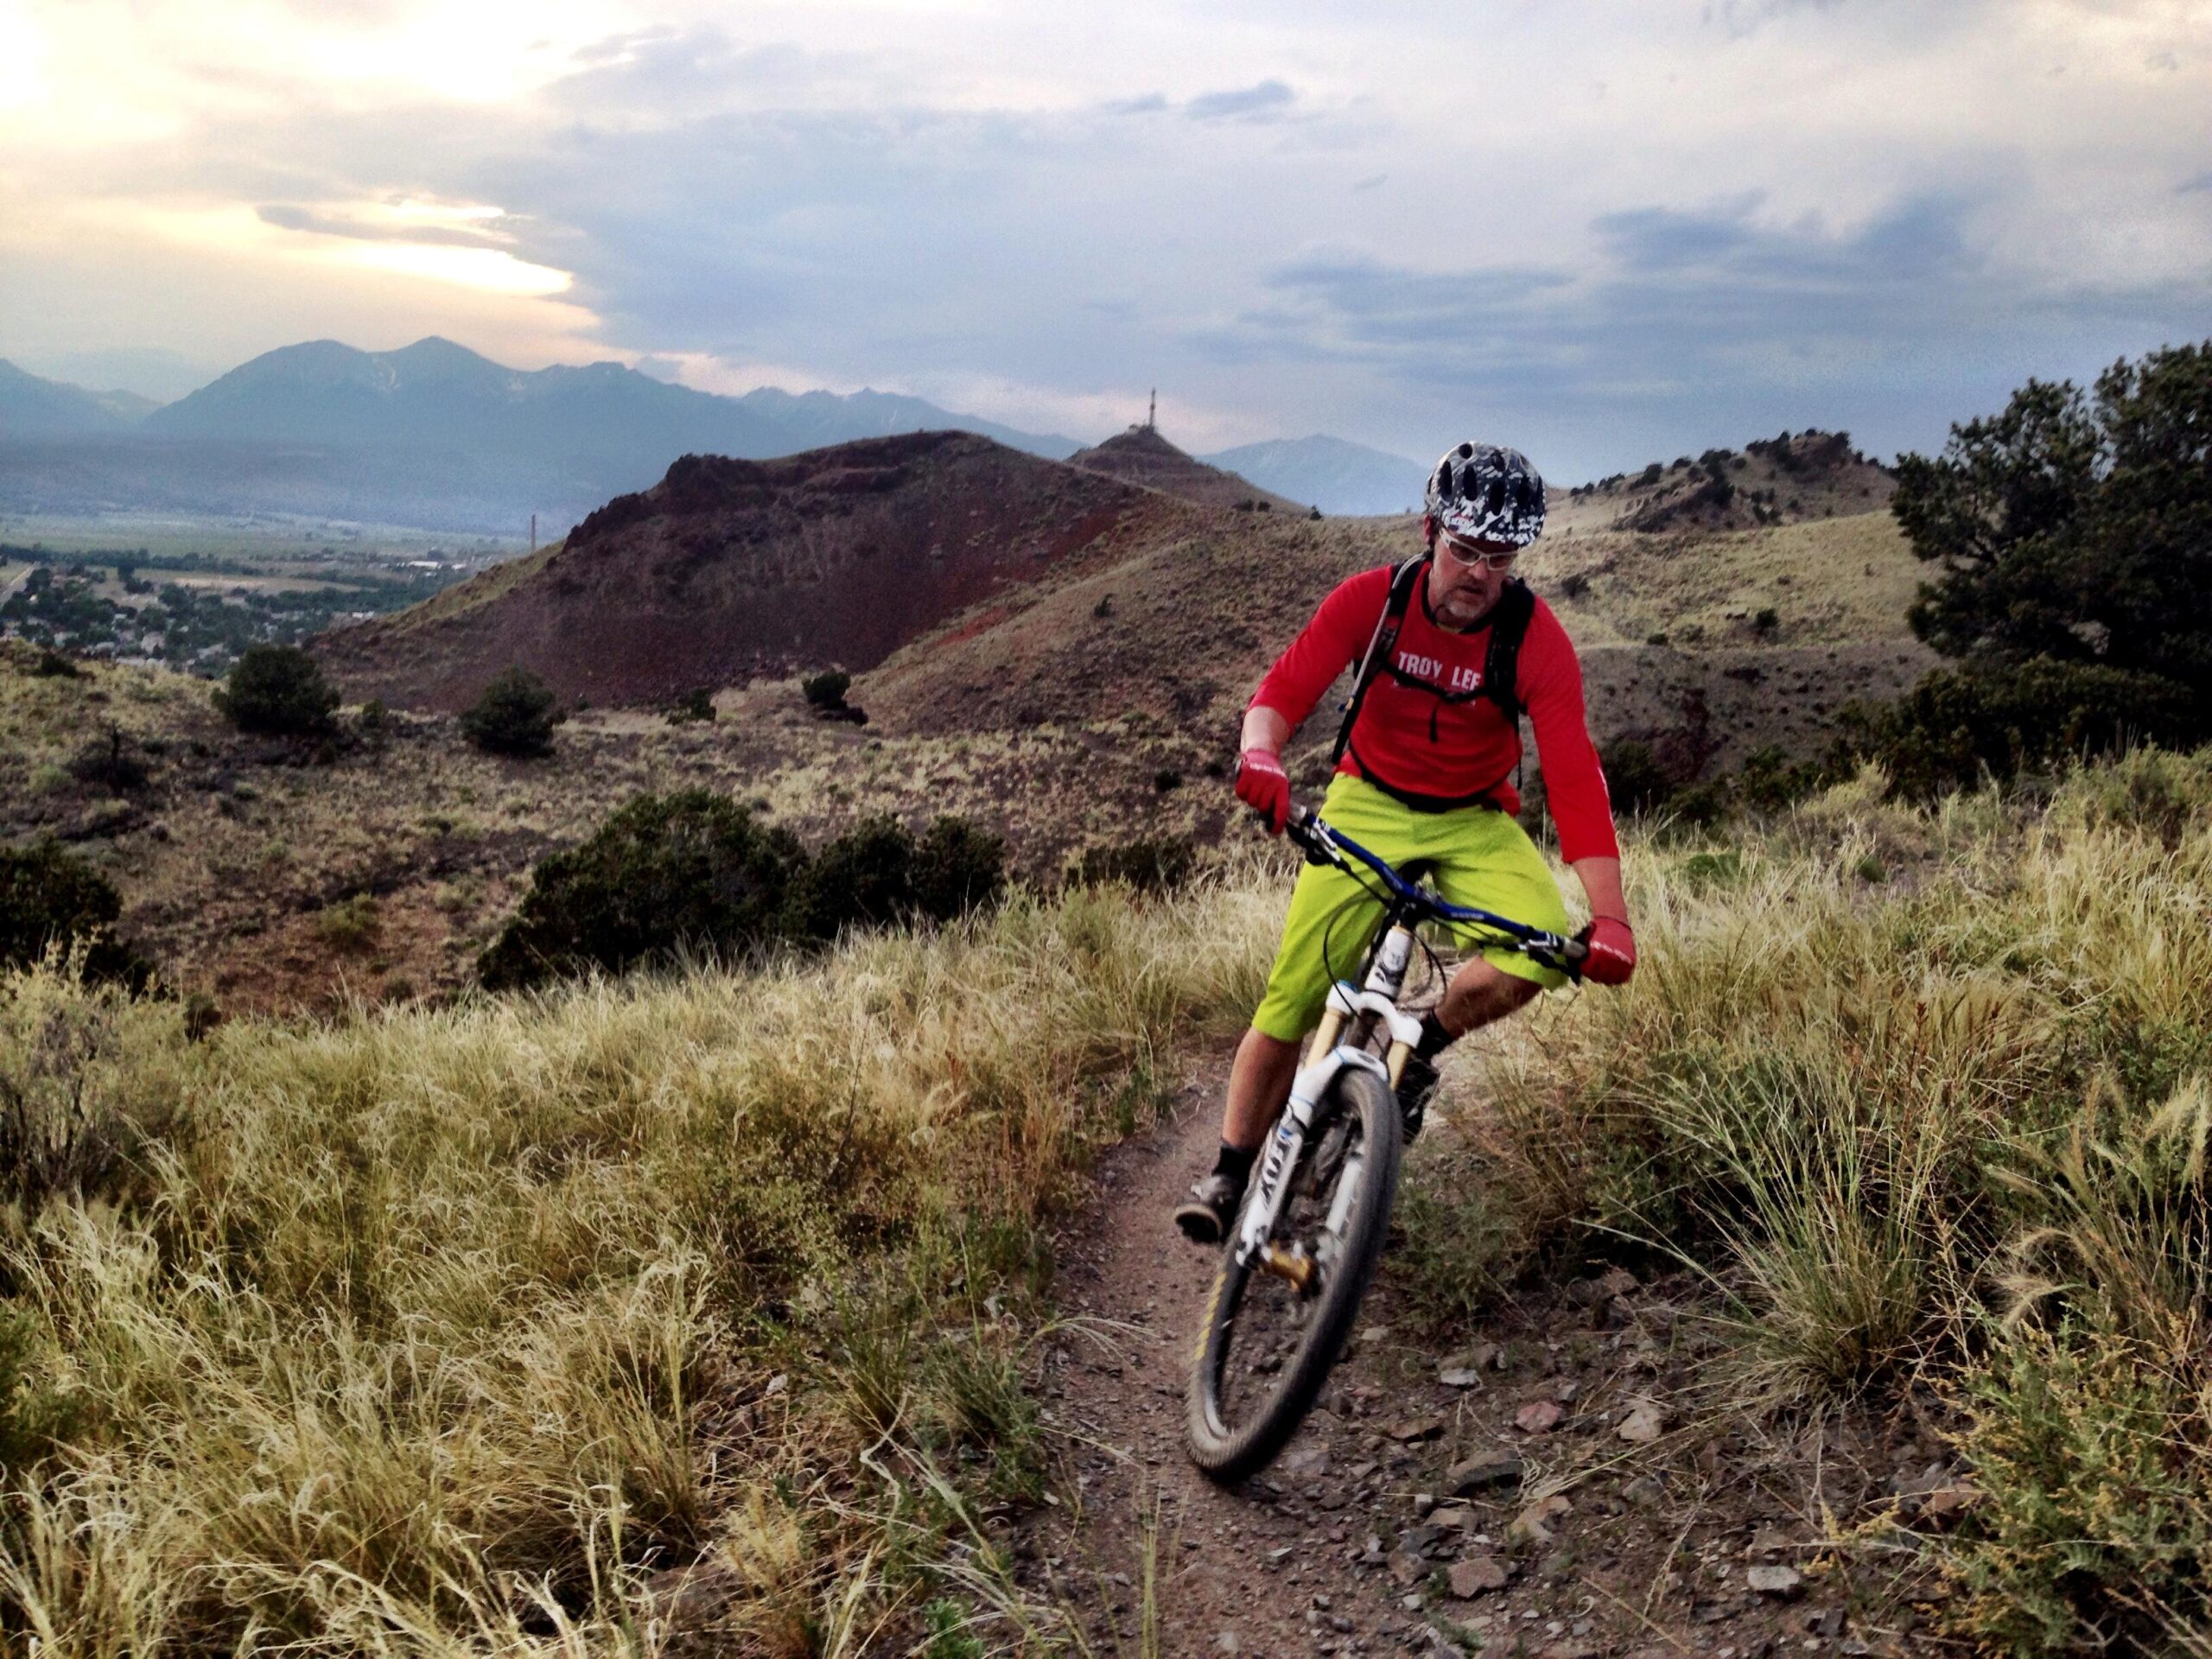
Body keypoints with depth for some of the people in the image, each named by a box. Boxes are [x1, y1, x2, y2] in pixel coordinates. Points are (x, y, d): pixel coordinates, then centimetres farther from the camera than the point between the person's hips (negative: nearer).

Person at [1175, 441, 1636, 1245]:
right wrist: (1261, 757, -44)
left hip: (1473, 823, 0)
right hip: (1368, 805, 0)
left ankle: (1423, 1046, 1)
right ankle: (1229, 1171, 6)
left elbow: (1575, 778, -24)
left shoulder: (1536, 638, -19)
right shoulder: (1372, 599, -16)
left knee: (1545, 942, -28)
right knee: (1293, 995, -11)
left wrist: (1610, 917, -33)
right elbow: (1281, 691, -19)